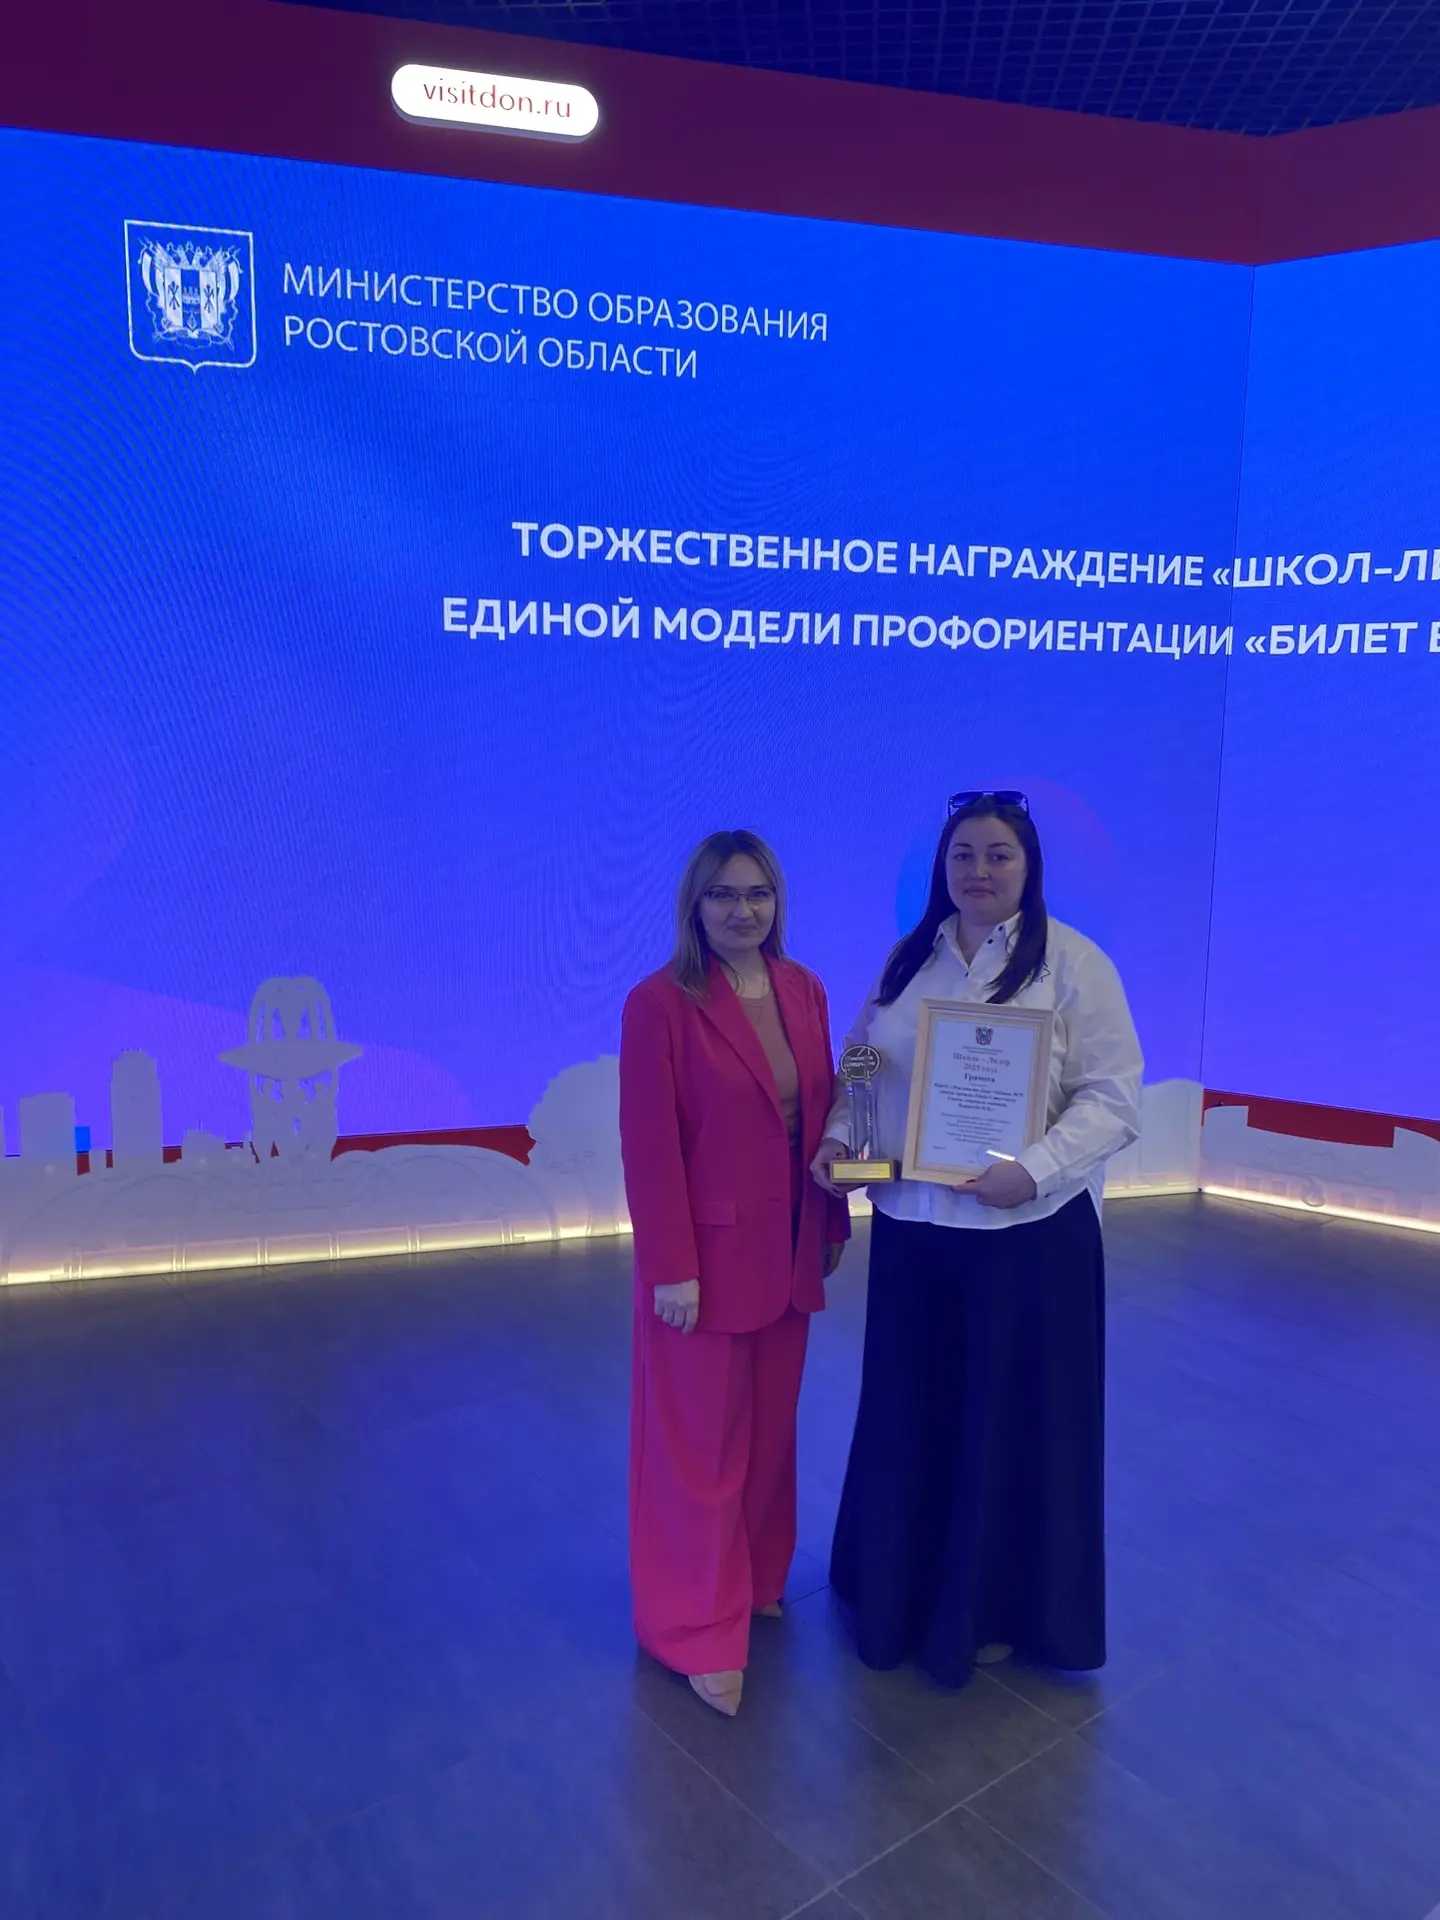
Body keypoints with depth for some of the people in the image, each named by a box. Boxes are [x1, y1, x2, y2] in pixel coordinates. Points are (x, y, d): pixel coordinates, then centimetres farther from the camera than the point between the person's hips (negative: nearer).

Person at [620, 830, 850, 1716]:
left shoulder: (804, 990, 3)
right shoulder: (661, 1002, -16)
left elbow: (821, 1113, 9)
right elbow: (649, 1147, -16)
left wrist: (834, 1222, 11)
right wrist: (672, 1267, -16)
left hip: (787, 1253, 6)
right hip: (707, 1256, -6)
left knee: (772, 1429, 20)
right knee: (703, 1445, 9)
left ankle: (759, 1580, 42)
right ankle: (702, 1628, 26)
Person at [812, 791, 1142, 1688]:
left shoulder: (1073, 962, -8)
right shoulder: (907, 962, 7)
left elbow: (1114, 1098, -12)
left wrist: (1035, 1170, -26)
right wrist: (839, 1138, -8)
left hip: (1029, 1237, -4)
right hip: (911, 1232, 4)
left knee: (1012, 1421, 11)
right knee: (908, 1416, 16)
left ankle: (996, 1606, 34)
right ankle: (902, 1587, 40)